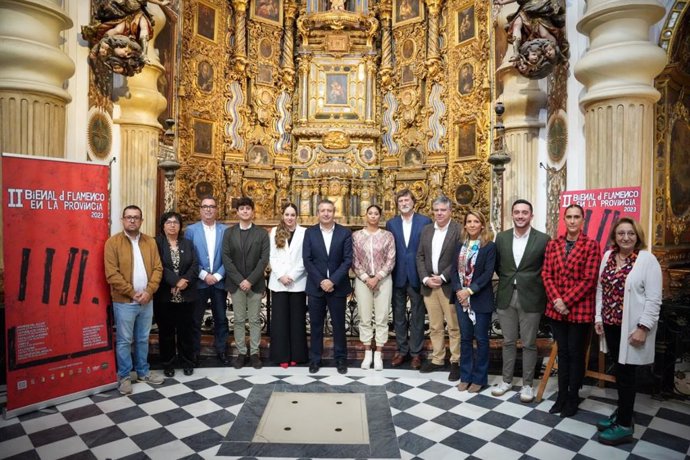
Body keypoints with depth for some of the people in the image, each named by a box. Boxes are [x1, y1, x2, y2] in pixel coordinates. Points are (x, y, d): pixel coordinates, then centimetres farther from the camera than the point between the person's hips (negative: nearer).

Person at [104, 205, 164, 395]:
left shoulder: (150, 242, 6)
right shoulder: (113, 242, -7)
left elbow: (157, 268, 2)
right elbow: (112, 274, -13)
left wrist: (149, 291, -11)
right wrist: (132, 293, -15)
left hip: (146, 301, 4)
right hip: (124, 302, -4)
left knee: (143, 339, 16)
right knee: (124, 341, 6)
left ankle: (143, 372, 30)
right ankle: (124, 376, 21)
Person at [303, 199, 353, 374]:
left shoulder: (345, 233, -1)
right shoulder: (309, 232, 2)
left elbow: (348, 260, -6)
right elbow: (307, 260, -3)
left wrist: (332, 280, -15)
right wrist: (321, 281, -13)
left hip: (337, 286, -1)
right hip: (316, 286, 1)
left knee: (338, 324, 8)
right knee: (316, 325, 9)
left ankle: (341, 359, 23)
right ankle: (315, 359, 23)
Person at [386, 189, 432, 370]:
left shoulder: (425, 221, -3)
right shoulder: (391, 223, 6)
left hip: (417, 275, -2)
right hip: (398, 276, 3)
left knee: (417, 316, 7)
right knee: (398, 315, 11)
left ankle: (416, 353, 20)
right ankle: (402, 350, 25)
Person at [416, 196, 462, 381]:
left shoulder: (459, 230, -6)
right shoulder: (426, 230, 11)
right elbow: (420, 256, 8)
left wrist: (442, 277, -16)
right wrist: (425, 278, -4)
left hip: (449, 285, -5)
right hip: (429, 284, 5)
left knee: (454, 327, 4)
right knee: (435, 326, 13)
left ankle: (456, 362, 17)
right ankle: (437, 359, 25)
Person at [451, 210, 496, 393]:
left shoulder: (489, 246, -6)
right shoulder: (461, 246, 9)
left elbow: (488, 273, -13)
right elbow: (454, 270, 4)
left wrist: (470, 290, -18)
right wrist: (459, 290, -10)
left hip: (481, 299, -4)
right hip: (462, 298, 4)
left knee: (481, 338, 6)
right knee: (465, 338, 11)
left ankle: (479, 378, 20)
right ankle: (465, 376, 23)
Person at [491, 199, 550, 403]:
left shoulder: (543, 239, -6)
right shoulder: (501, 237, 3)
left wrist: (532, 285, -1)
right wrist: (507, 280, 5)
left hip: (530, 298, -3)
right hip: (506, 297, 3)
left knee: (529, 344, 8)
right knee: (508, 341, 13)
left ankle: (527, 384, 23)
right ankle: (506, 380, 27)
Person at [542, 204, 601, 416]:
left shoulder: (591, 245, -6)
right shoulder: (553, 244, 6)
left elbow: (589, 279, -11)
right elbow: (546, 274, 3)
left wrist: (566, 301, -14)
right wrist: (556, 300, -10)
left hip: (580, 309, -3)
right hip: (556, 309, 4)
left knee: (576, 354, 9)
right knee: (562, 353, 13)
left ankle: (573, 399, 23)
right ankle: (561, 396, 25)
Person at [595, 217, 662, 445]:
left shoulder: (647, 259, -10)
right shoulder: (608, 256, 7)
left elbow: (654, 298, -12)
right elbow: (601, 288, 11)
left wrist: (643, 328, -16)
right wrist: (598, 317, 9)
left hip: (631, 326, -5)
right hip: (611, 324, 5)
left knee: (624, 373, 2)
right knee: (620, 371, 14)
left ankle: (624, 425, 15)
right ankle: (622, 413, 30)